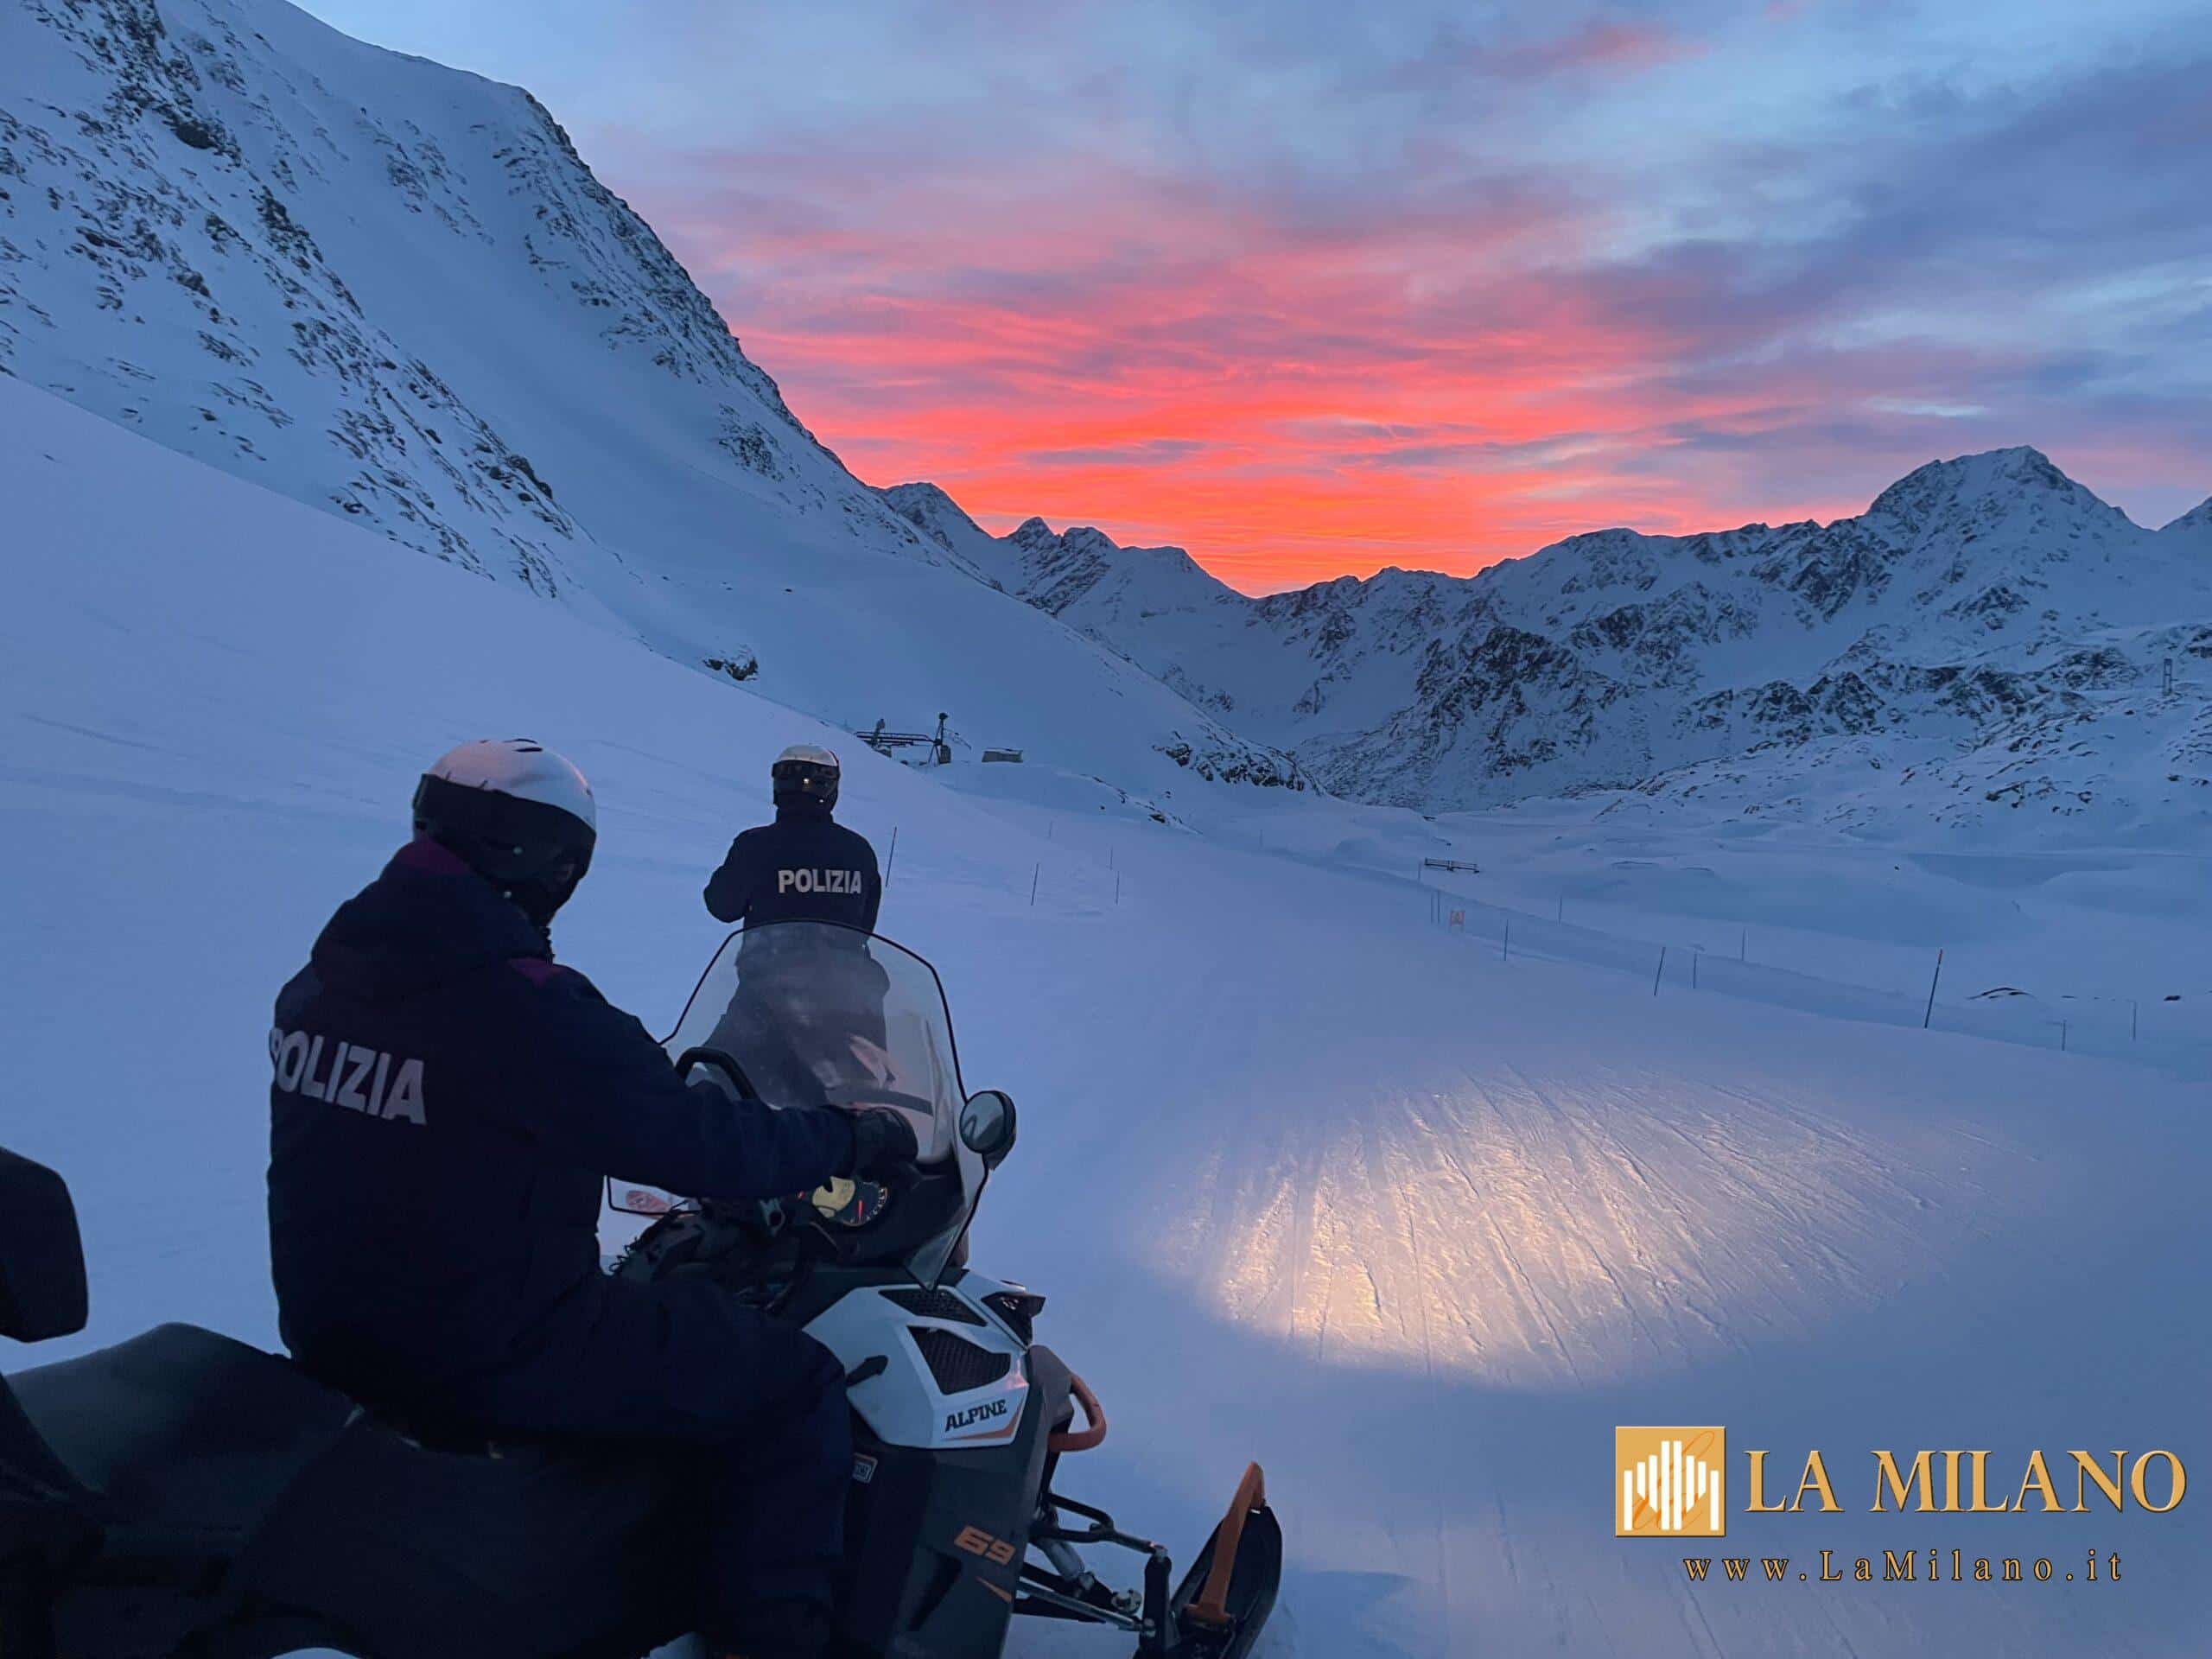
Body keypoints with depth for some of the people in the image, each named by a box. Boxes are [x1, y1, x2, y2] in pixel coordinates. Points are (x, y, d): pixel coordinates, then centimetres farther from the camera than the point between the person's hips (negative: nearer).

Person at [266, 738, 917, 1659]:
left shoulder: (322, 978, 2)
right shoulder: (526, 1005, -25)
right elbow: (700, 1146, -20)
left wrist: (638, 1076, 25)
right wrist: (854, 1140, -4)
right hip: (487, 1359, -9)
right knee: (796, 1388, 1)